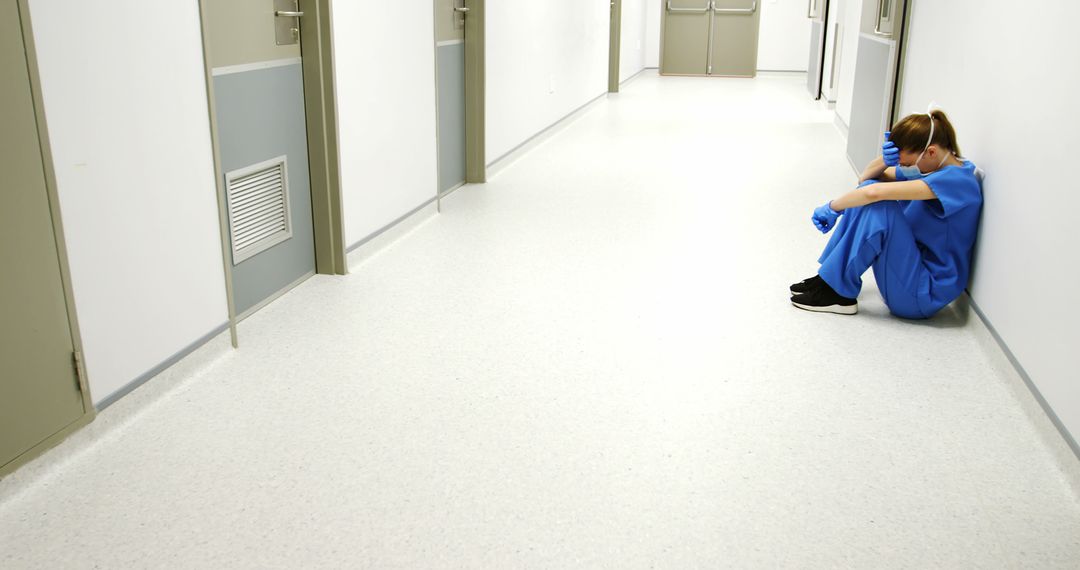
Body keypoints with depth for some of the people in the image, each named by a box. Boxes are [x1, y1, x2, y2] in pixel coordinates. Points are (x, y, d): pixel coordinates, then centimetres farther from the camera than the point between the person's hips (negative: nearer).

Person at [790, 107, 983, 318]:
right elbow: (865, 178, 8)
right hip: (914, 266, 9)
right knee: (865, 193, 0)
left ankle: (838, 292, -17)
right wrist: (885, 160, -12)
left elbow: (876, 192, -31)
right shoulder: (930, 167, 6)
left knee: (877, 203, -26)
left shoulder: (958, 180, -21)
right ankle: (829, 277, -1)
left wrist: (832, 208, -18)